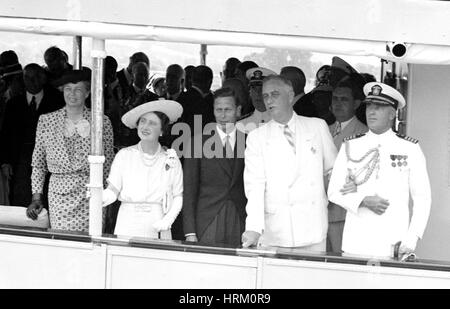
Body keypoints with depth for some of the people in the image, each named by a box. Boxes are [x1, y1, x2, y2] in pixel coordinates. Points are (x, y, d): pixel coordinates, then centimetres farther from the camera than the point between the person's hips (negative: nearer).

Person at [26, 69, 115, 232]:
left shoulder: (102, 122, 5)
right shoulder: (46, 121, 7)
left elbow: (108, 163, 8)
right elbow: (38, 163, 11)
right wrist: (36, 197, 5)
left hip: (91, 195, 0)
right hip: (59, 193, 1)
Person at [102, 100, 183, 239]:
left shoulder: (171, 160, 3)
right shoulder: (124, 155, 3)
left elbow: (178, 196, 6)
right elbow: (112, 191, 1)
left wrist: (167, 220, -9)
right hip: (127, 226, 0)